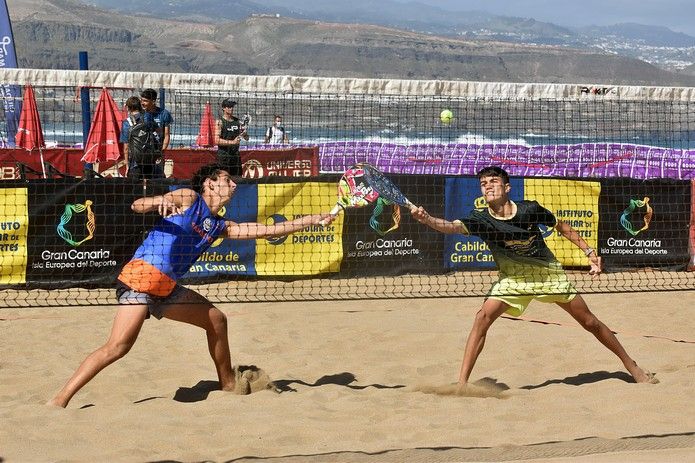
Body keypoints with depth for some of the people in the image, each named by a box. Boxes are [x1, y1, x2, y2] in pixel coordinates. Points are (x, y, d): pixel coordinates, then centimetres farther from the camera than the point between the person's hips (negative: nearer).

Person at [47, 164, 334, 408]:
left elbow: (267, 230, 21)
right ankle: (60, 400, -22)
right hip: (142, 276, -9)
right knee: (119, 346, -22)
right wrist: (158, 201, -29)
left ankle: (228, 384, 32)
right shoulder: (188, 198, 0)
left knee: (216, 320, 16)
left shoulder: (220, 227, 19)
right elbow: (137, 206, -6)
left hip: (167, 287, 9)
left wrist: (310, 220, 19)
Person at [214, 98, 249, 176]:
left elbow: (246, 138, 16)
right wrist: (232, 142, -22)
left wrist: (244, 133, -7)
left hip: (236, 155, 6)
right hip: (223, 155, -6)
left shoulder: (237, 121, 11)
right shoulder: (220, 122, -5)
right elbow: (216, 140, -15)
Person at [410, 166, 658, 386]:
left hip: (549, 273, 0)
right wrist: (426, 219, -58)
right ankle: (462, 383, -21)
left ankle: (631, 366, 25)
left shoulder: (530, 210, -18)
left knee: (589, 321, 5)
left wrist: (588, 251, -3)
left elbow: (560, 226, 0)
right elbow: (452, 226, -39)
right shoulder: (481, 220, -20)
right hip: (512, 279, 0)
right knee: (483, 317, -23)